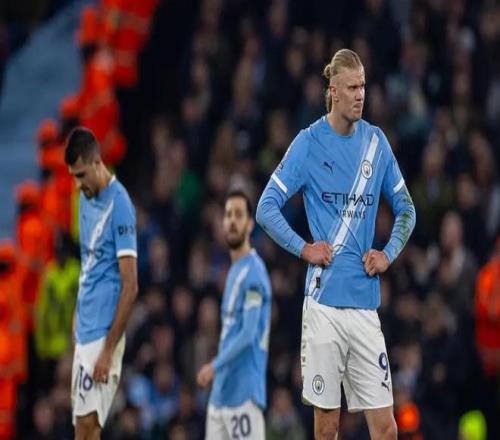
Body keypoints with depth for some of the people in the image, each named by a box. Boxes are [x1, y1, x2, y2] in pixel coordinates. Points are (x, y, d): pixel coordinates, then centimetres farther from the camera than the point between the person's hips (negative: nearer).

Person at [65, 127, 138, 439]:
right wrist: (78, 326, 17)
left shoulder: (120, 205, -14)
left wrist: (108, 351, -19)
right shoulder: (86, 199, 12)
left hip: (103, 335, -8)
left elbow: (130, 287, -16)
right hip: (84, 332, 8)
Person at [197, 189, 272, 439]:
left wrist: (215, 366, -22)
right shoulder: (234, 271, 18)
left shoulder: (253, 272, -10)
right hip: (221, 391, 9)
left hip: (244, 391, -9)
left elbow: (248, 334, -19)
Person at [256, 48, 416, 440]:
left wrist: (389, 254, 4)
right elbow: (267, 207, 0)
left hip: (366, 304, 3)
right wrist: (304, 249, -10)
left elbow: (406, 209, 19)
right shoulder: (309, 143, -1)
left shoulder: (376, 141, 9)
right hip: (324, 301, -3)